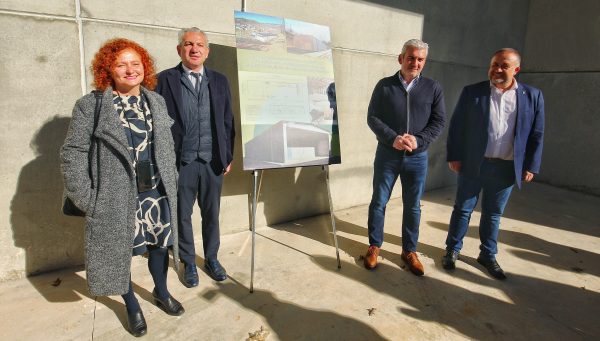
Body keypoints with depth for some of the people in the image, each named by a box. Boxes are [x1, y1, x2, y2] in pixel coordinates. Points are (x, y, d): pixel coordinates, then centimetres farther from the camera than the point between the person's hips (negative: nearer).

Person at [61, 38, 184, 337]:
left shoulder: (156, 101, 7)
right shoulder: (90, 105, -7)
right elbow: (73, 153, -7)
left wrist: (171, 182, 6)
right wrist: (84, 197, -10)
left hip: (157, 192, 4)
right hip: (116, 197, -3)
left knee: (159, 244, 16)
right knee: (120, 250, 11)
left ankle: (161, 292, 41)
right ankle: (132, 305, 34)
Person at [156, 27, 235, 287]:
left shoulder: (219, 81, 8)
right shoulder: (164, 80, -1)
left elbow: (228, 121, 9)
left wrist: (228, 156, 6)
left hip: (213, 161, 2)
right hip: (180, 162, -2)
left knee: (211, 214, 13)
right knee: (182, 216, 11)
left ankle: (211, 258, 33)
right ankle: (189, 263, 30)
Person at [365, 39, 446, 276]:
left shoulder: (433, 88, 4)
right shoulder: (384, 85, 1)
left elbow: (439, 121, 1)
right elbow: (372, 117, -4)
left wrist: (418, 140, -16)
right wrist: (393, 139, -18)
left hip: (417, 157, 1)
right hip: (387, 154, -1)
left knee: (413, 206, 10)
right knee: (379, 202, 7)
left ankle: (409, 251, 27)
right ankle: (374, 245, 25)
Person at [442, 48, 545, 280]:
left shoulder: (532, 96, 3)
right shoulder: (472, 92, -2)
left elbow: (537, 134, 5)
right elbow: (456, 126, -1)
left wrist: (531, 166, 1)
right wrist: (454, 156, -6)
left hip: (506, 168, 2)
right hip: (473, 164, -1)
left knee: (493, 214, 14)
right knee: (463, 209, 8)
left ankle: (488, 255, 30)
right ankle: (452, 250, 24)